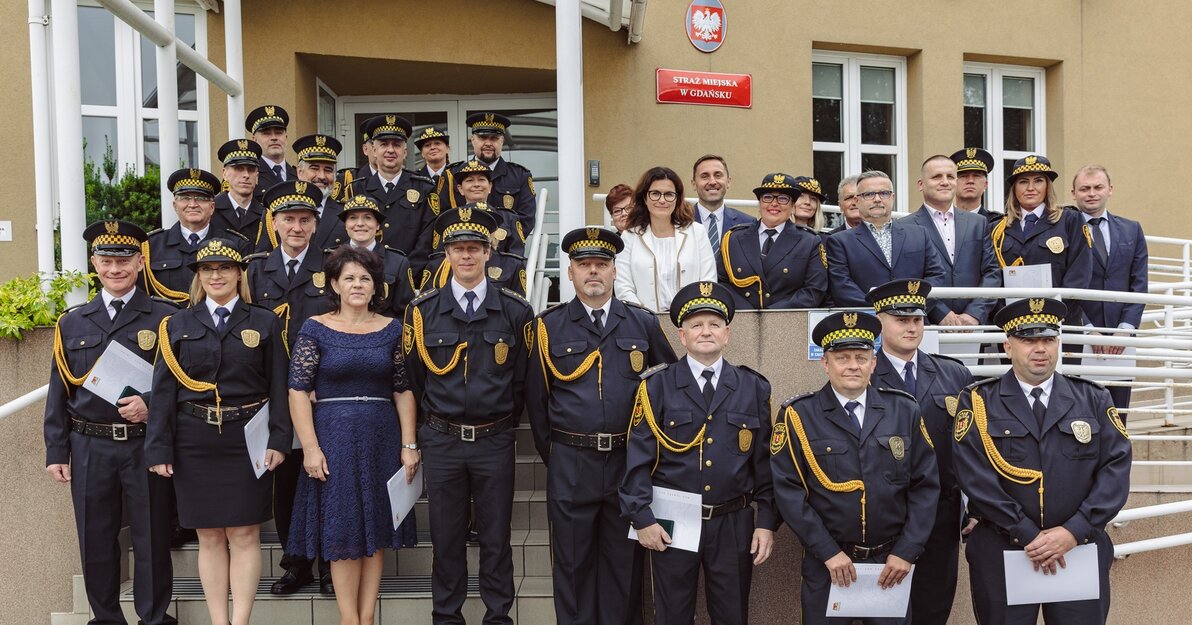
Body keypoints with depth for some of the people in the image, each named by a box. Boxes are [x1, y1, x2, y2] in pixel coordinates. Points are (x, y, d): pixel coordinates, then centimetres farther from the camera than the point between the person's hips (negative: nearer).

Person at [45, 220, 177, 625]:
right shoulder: (72, 323, 9)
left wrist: (151, 404, -17)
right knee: (96, 541, 12)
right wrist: (56, 452, 5)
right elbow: (59, 392, 8)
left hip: (146, 445, -2)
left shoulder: (164, 319, 0)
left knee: (152, 538, 6)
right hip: (89, 448, 3)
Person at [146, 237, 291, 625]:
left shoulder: (264, 323, 5)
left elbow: (278, 387, 1)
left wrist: (278, 440, -8)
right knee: (210, 537, 7)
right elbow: (163, 390, 4)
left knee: (245, 535, 1)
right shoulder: (178, 325, 8)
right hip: (195, 443, 2)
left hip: (247, 441, -1)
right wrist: (159, 448, -2)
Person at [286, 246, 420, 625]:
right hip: (335, 437, -2)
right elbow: (298, 391, -6)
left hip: (382, 439, 3)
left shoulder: (391, 329, 5)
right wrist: (311, 448, -13)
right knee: (342, 530, 2)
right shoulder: (315, 329, -2)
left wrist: (409, 445, -1)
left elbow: (403, 390, 4)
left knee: (377, 528, 7)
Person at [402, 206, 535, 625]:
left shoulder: (515, 311, -1)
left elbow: (522, 379, 7)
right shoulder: (421, 310, -1)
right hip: (442, 441, 1)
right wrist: (434, 422, 12)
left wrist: (505, 425, 11)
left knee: (496, 537, 9)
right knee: (446, 538, 11)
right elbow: (413, 376, 9)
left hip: (495, 441, 0)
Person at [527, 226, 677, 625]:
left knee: (625, 560, 11)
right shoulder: (549, 326, 2)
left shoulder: (644, 323, 3)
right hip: (570, 464, 0)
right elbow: (536, 399, 6)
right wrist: (552, 455, 8)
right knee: (573, 562, 10)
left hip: (629, 460, 1)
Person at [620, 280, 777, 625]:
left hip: (734, 524, 2)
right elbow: (638, 458, -3)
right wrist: (642, 518, -8)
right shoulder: (656, 386, -2)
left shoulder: (755, 388, 3)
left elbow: (765, 461, 5)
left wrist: (767, 522, 0)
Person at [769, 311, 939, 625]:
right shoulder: (798, 415, -5)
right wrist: (829, 552, -13)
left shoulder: (905, 411, 2)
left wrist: (906, 552, -5)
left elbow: (925, 485, 2)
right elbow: (788, 490, -9)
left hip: (892, 563, 2)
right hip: (827, 563, -2)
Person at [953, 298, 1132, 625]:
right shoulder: (978, 402, -1)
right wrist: (1028, 535, -15)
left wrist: (1074, 531, -13)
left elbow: (1116, 467, -2)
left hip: (1080, 549, 2)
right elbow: (976, 476, -10)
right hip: (1001, 554, -2)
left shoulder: (1094, 399, 6)